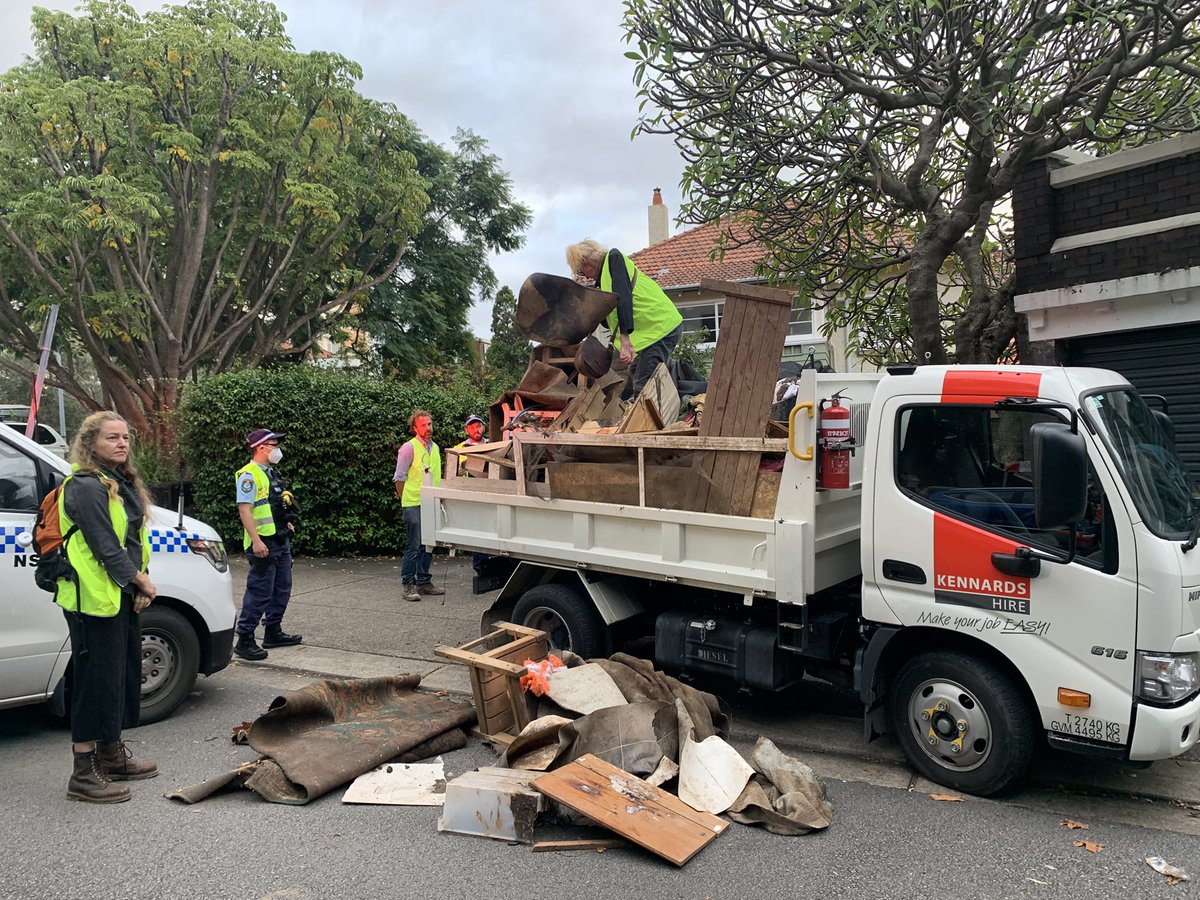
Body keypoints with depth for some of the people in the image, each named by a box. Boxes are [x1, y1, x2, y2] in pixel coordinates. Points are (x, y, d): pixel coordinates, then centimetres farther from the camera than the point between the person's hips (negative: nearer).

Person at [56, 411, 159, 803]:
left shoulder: (121, 483, 13)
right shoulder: (85, 488, -16)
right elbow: (105, 546, -20)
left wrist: (140, 584, 3)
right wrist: (142, 581, -11)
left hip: (122, 595, 10)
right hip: (94, 598, -10)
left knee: (124, 674, 17)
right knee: (98, 679, -4)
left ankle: (113, 756, 31)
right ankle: (84, 774, 6)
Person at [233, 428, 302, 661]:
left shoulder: (271, 474, 17)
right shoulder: (248, 475, -12)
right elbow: (244, 509, -20)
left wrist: (287, 522, 22)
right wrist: (256, 541, -25)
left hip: (281, 541, 10)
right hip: (262, 544, -10)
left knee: (282, 589, 15)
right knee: (260, 592, -8)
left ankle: (273, 632, 27)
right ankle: (244, 640, 0)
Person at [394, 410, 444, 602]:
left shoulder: (435, 448, 14)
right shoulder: (409, 448, -7)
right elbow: (399, 477, -5)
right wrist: (404, 500, -3)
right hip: (413, 504, -7)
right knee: (414, 546, -7)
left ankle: (423, 582, 20)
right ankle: (407, 585, 0)